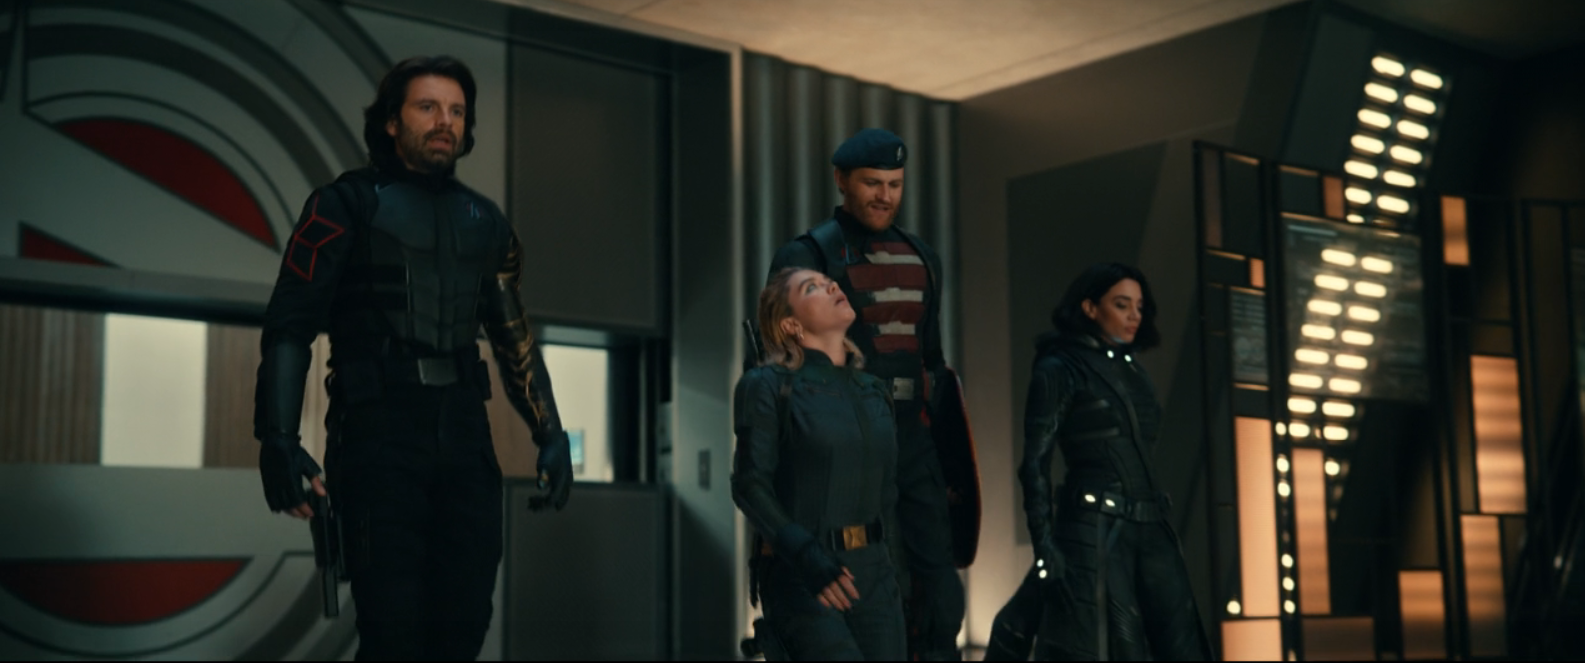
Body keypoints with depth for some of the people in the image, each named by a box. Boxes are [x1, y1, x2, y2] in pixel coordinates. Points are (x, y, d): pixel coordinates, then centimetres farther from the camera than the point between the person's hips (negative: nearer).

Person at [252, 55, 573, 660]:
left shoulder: (484, 221, 15)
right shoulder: (347, 204, 2)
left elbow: (514, 337, 19)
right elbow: (290, 325, -5)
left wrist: (551, 435, 10)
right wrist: (278, 439, -16)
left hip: (464, 434, 5)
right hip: (378, 434, -4)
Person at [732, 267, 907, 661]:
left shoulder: (874, 392, 14)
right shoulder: (769, 387, -4)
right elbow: (751, 485, -11)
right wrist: (807, 557, -21)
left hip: (873, 571, 6)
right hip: (799, 576, -6)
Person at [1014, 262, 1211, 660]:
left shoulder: (1133, 372, 19)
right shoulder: (1059, 370, -2)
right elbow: (1035, 466, -8)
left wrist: (1162, 528, 19)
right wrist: (1044, 547, -17)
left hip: (1150, 529, 7)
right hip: (1094, 530, -7)